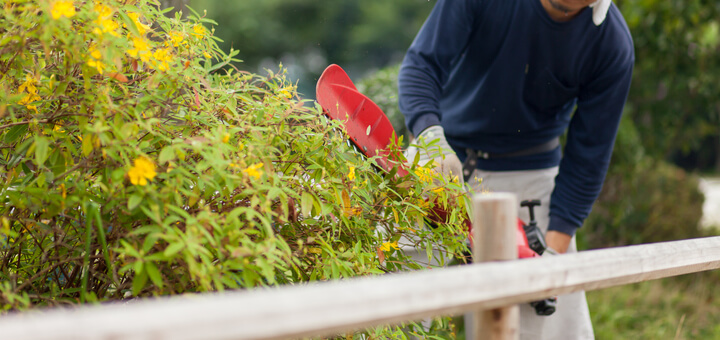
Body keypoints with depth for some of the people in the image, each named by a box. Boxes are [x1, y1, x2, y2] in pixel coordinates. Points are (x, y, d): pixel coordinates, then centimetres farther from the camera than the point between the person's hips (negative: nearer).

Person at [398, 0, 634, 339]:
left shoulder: (613, 44, -17)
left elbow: (587, 159, -12)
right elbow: (422, 64, -21)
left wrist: (553, 252, -16)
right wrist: (431, 137, -40)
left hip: (530, 176, 0)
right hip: (444, 163, 0)